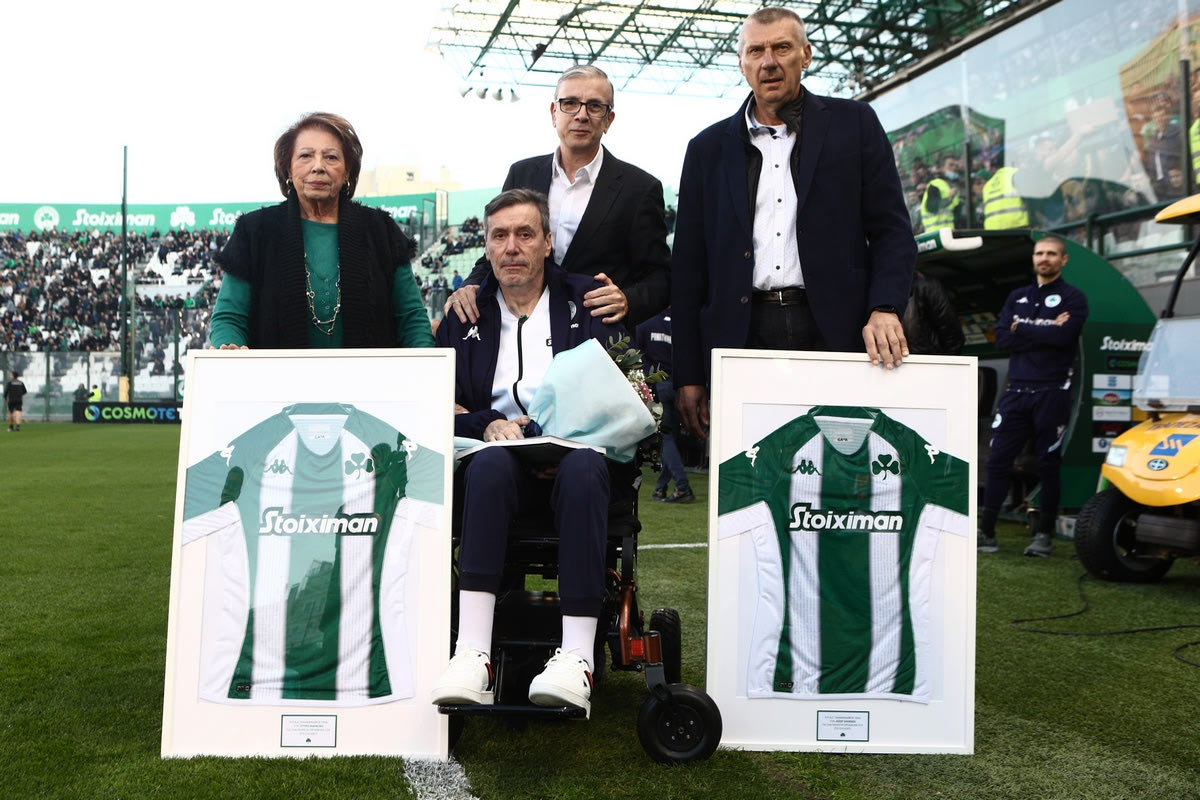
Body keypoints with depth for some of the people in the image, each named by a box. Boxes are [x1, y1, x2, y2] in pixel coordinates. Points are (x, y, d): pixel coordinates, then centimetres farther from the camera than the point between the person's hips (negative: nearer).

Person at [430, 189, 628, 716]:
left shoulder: (588, 301, 13)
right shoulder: (465, 317, 17)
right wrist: (488, 424, -12)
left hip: (577, 451, -1)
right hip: (502, 459, 1)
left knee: (583, 467, -37)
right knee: (490, 463, -35)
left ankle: (576, 657, -41)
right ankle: (473, 653, -41)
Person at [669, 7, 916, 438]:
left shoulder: (853, 123, 10)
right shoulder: (709, 147, 14)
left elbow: (892, 229, 6)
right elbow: (688, 267, 11)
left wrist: (885, 309, -13)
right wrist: (688, 375, 6)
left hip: (836, 333, -1)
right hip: (743, 335, 1)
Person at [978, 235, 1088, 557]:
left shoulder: (1072, 298, 4)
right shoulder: (1017, 297, 18)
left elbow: (1064, 335, -16)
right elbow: (1001, 337, 1)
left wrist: (1022, 327, -5)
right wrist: (1044, 331, -8)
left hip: (1052, 393, -4)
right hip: (1016, 391, 4)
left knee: (1048, 465, 2)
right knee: (998, 460, 0)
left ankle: (1045, 534, 11)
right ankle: (986, 530, 5)